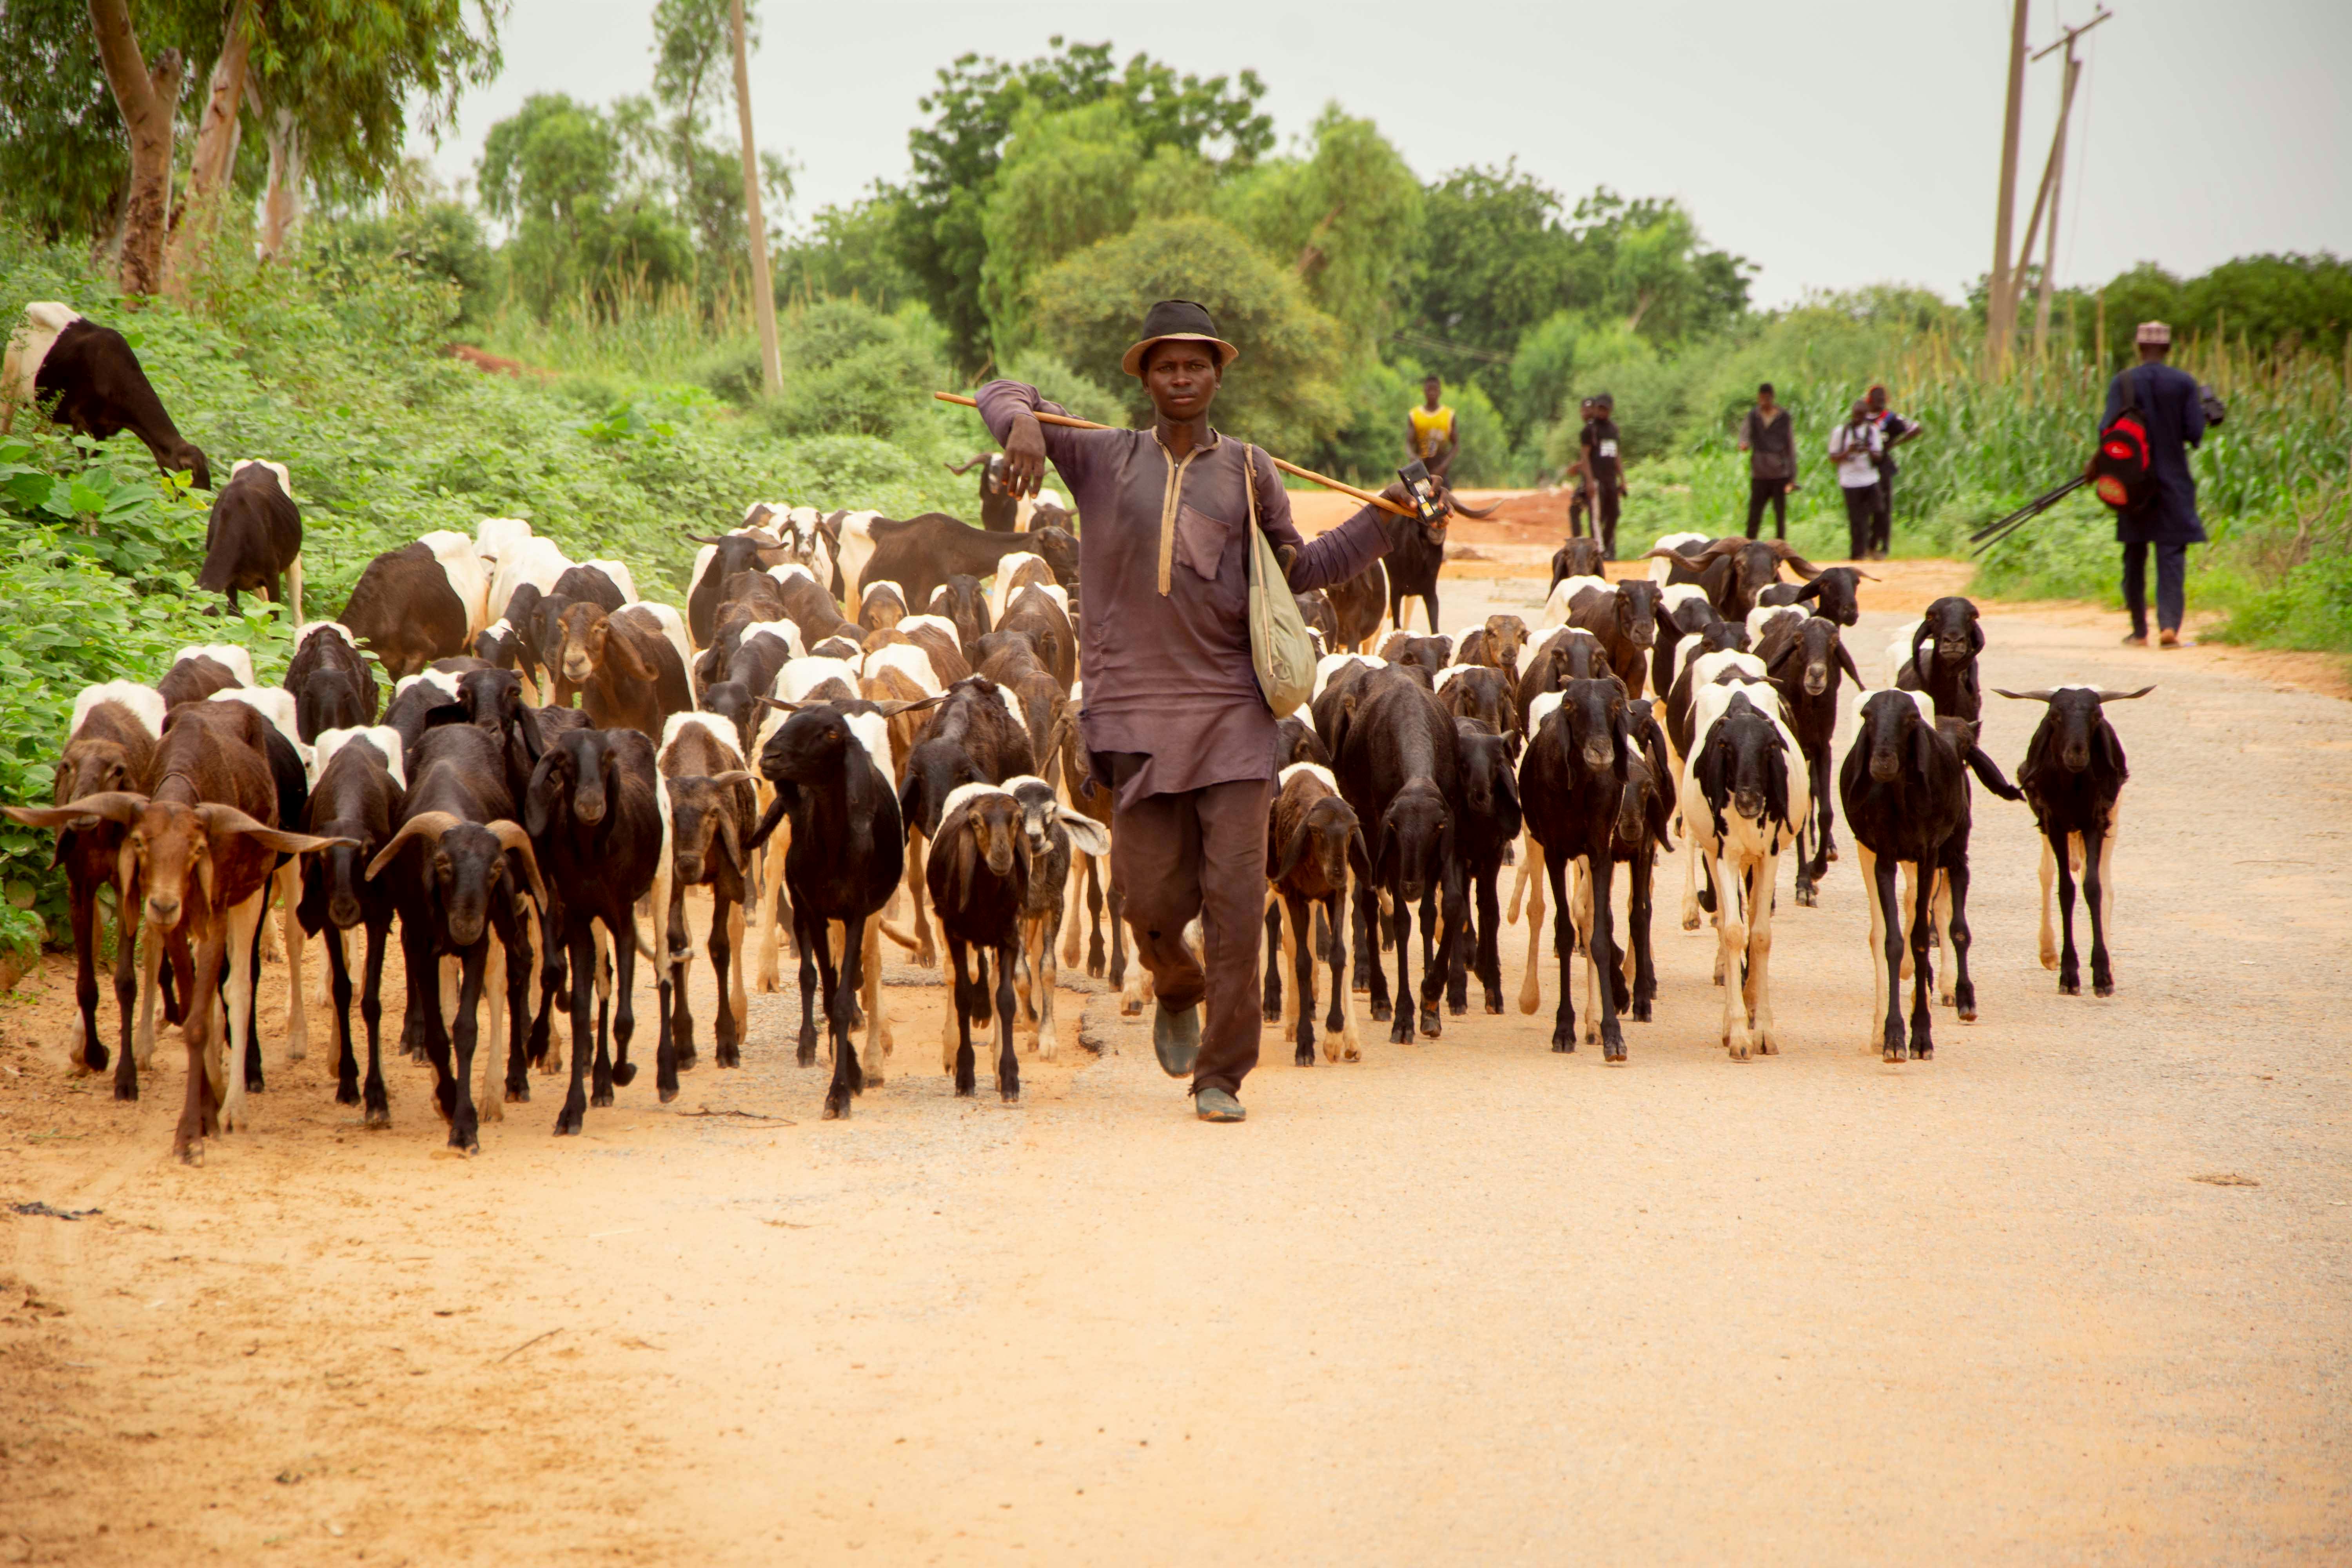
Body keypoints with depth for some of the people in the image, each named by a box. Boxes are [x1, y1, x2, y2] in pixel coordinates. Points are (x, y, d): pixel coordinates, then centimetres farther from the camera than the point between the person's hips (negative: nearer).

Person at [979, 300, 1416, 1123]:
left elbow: (1296, 569, 22)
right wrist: (1023, 424, -14)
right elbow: (1000, 395, 9)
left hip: (1232, 711, 0)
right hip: (1136, 711, 0)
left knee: (1236, 894, -8)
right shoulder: (1105, 460, 8)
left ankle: (1222, 1076, 1)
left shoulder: (1248, 471, 11)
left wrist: (1381, 519, 11)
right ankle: (1178, 992, 38)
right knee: (1153, 899, 2)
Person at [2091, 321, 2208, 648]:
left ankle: (2139, 631, 14)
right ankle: (2169, 624, -18)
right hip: (2174, 480, 0)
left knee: (2135, 557, 11)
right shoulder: (2185, 383, -3)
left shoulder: (2122, 383, -4)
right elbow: (2194, 433, -7)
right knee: (2172, 555, -1)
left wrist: (2095, 463, 6)